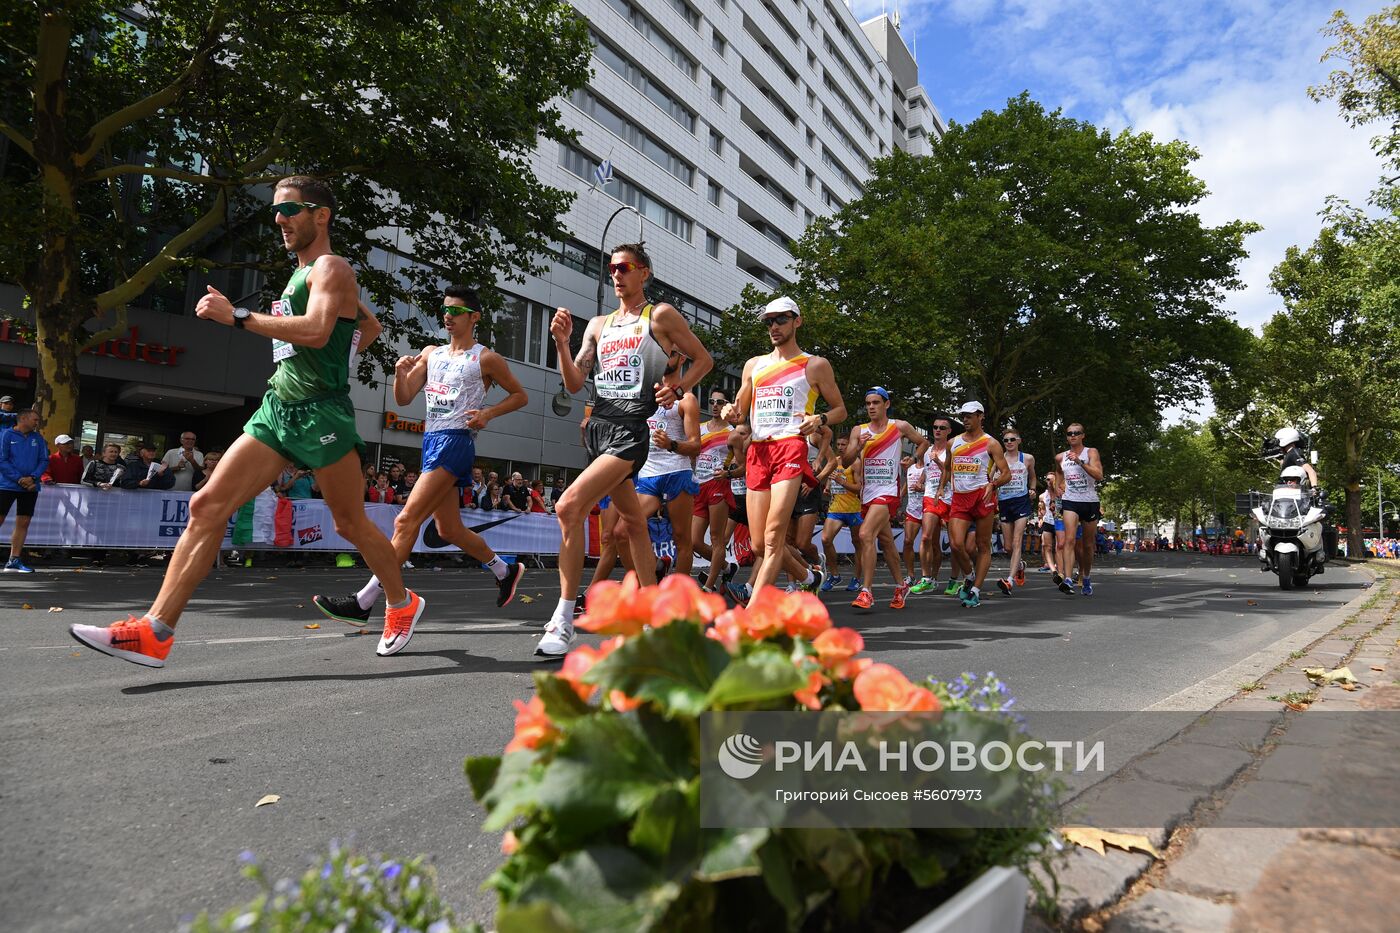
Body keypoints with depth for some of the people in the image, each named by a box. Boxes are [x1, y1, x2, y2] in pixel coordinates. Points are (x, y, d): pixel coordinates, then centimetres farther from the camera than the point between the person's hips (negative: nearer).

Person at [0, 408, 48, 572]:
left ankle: (14, 561, 11)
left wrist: (33, 478, -8)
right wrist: (19, 479, -15)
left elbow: (44, 460, 8)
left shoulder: (38, 438, 11)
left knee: (23, 523, 5)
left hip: (30, 487, 5)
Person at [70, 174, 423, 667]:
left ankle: (402, 604, 24)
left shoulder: (331, 267, -5)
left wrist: (237, 316, -20)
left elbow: (317, 330, -24)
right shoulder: (303, 274, 22)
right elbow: (371, 325, 32)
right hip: (275, 410, 9)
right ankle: (155, 631, -2)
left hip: (320, 414, -8)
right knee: (206, 507, -3)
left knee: (350, 523, 3)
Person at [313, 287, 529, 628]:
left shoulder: (486, 359, 0)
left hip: (455, 442, -8)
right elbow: (403, 399, 14)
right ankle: (505, 570, 32)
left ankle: (362, 602, -14)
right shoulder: (430, 353, 17)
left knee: (407, 520, -15)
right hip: (431, 440, 8)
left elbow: (520, 396, 7)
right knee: (449, 529, 13)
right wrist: (400, 373, -6)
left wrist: (488, 413, -9)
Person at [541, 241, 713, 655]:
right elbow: (574, 384, 13)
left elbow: (703, 359, 9)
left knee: (569, 507, -22)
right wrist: (561, 342, -1)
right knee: (632, 520, 14)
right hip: (598, 427, 7)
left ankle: (564, 621, -17)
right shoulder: (599, 324, 19)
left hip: (631, 430, -7)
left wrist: (677, 389, -7)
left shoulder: (661, 315, 4)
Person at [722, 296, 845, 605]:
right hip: (757, 451, 5)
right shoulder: (754, 365, 21)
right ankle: (808, 577, 30)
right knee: (759, 546, 5)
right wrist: (731, 414, 2)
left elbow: (840, 409, 14)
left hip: (791, 448, -5)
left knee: (773, 538, -18)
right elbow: (741, 412, 26)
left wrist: (819, 419, -8)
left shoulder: (815, 365, 10)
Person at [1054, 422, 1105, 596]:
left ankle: (1086, 579, 32)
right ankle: (1067, 579, -30)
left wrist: (1080, 461, -24)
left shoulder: (1091, 453, -2)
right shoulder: (1060, 457, 6)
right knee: (1070, 539, -19)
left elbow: (1099, 475, -17)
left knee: (1088, 545, 11)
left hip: (1090, 502, 0)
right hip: (1070, 502, 0)